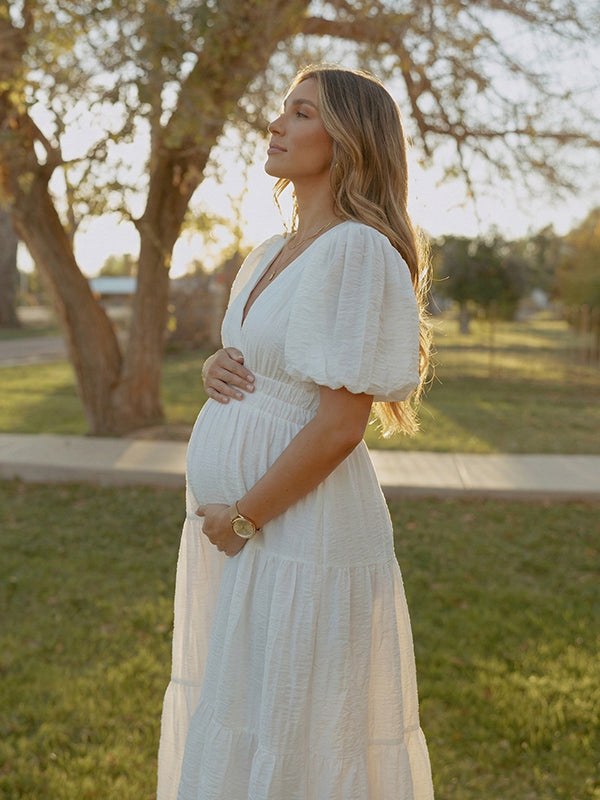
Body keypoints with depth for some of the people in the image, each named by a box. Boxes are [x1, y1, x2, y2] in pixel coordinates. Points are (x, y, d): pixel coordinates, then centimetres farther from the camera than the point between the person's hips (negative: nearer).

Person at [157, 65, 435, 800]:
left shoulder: (359, 252, -16)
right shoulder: (272, 257, 11)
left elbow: (342, 423, -20)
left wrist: (242, 518, -14)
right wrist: (216, 369, -1)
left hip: (300, 530, -8)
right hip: (236, 521, 9)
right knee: (234, 723, 21)